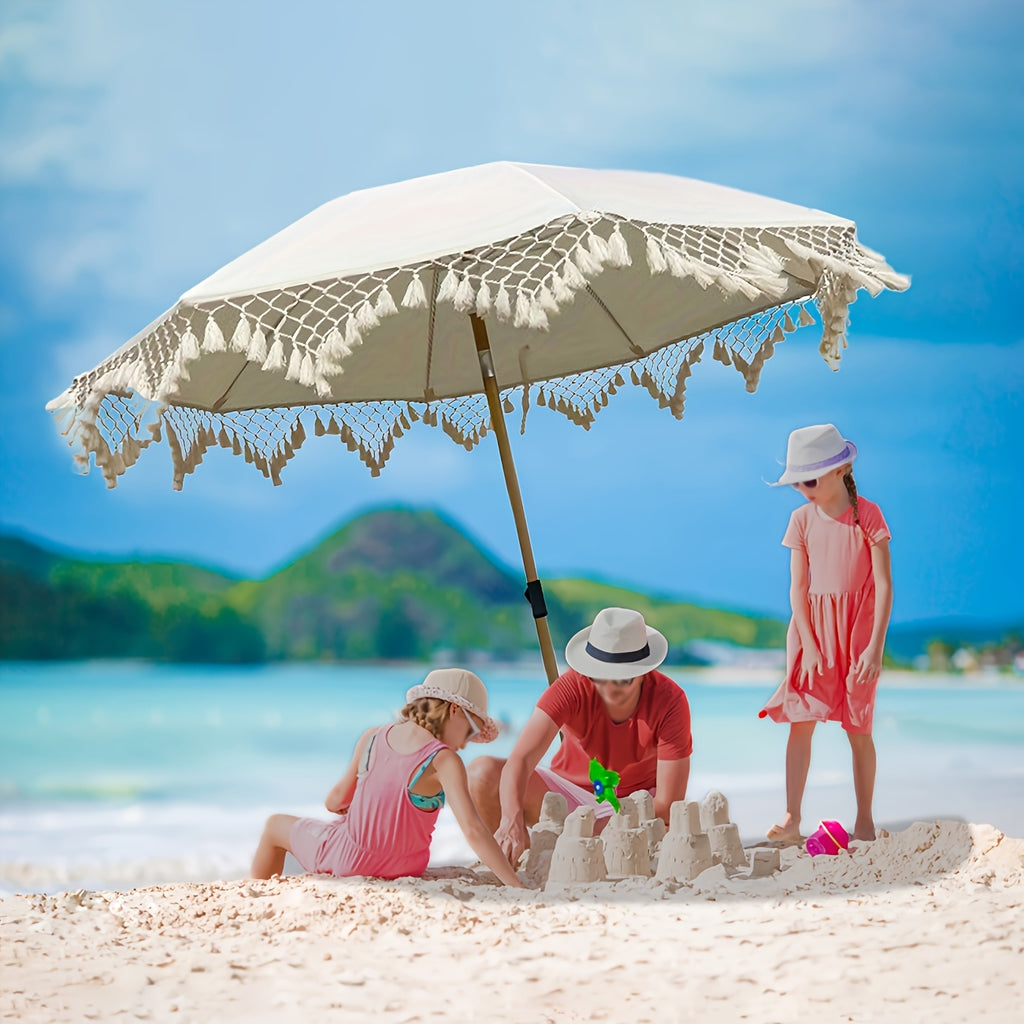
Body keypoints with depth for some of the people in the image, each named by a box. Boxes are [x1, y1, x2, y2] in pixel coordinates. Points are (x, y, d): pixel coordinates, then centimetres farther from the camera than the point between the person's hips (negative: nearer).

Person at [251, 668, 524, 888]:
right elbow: (472, 830, -28)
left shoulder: (371, 738, -7)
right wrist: (516, 886, -28)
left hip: (343, 860, 0)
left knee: (276, 825, 32)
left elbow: (335, 802, 2)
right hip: (402, 870, 0)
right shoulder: (444, 761, -18)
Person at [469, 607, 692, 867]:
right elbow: (520, 760, -35)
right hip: (570, 792, 0)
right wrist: (512, 819, -55)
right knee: (483, 774, -24)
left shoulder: (670, 701, -25)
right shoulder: (572, 688, -24)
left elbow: (667, 804, -26)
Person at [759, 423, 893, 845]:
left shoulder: (867, 515, -9)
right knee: (800, 721, -5)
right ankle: (791, 820, -5)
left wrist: (875, 647, -15)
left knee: (858, 728, 4)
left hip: (857, 629, -2)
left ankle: (864, 821, 16)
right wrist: (809, 646, -9)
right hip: (811, 629, 2)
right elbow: (798, 587, -1)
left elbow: (883, 585, -10)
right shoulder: (802, 518, 0)